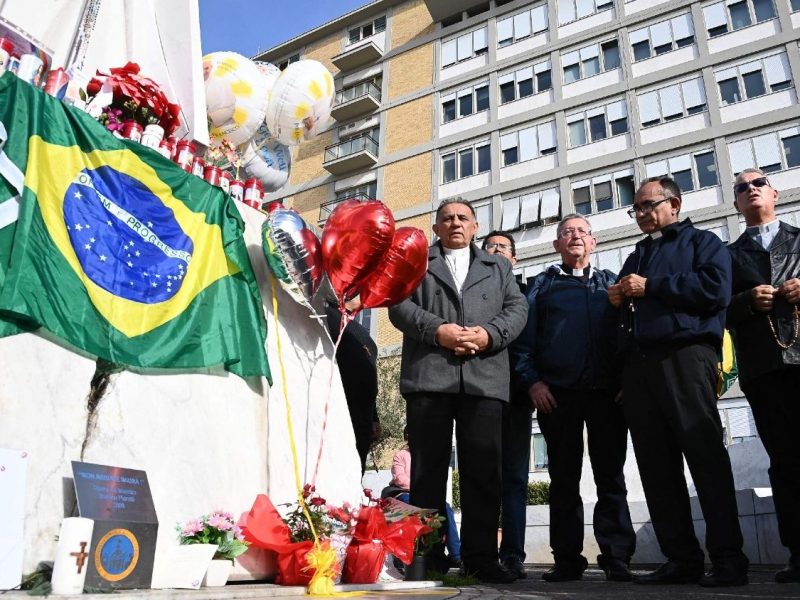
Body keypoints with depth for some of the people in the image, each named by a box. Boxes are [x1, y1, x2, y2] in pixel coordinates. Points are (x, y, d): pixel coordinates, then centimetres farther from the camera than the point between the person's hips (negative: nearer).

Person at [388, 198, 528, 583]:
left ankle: (481, 556, 8)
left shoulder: (498, 267, 24)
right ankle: (428, 556, 7)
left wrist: (490, 334, -9)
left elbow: (517, 308, 11)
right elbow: (399, 305, 5)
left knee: (483, 470, 0)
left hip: (484, 377, 2)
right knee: (428, 468, 0)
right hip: (429, 375, -1)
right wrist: (436, 330, -12)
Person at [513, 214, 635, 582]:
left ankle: (616, 558, 8)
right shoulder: (542, 284, 13)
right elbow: (524, 337, 5)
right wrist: (532, 381, -6)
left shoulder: (611, 283, 17)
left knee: (611, 477, 2)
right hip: (557, 393, -1)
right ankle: (567, 559, 10)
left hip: (607, 391, 1)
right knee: (564, 479, 4)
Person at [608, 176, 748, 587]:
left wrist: (650, 287, -6)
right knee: (656, 467, 3)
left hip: (684, 357, -6)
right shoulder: (636, 257, 29)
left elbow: (715, 290, -9)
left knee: (706, 458, -8)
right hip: (638, 365, 7)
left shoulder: (701, 242, 10)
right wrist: (618, 299, 7)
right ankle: (681, 559, 9)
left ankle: (728, 559, -2)